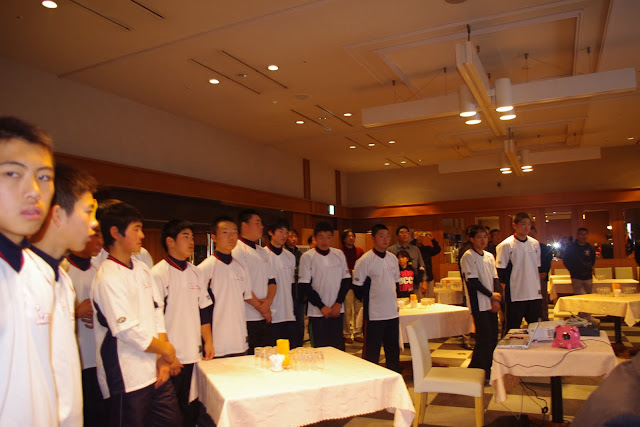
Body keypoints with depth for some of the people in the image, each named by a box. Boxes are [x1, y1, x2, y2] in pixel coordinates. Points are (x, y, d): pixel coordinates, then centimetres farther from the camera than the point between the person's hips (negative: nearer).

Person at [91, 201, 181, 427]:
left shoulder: (142, 269, 8)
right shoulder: (108, 278, -17)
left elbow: (157, 314, 8)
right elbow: (129, 332, -19)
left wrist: (163, 360, -1)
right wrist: (167, 351, -6)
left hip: (156, 373, 7)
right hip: (127, 381, -7)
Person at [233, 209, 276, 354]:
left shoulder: (262, 251, 17)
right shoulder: (237, 250, -9)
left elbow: (272, 280, 13)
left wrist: (268, 302, -5)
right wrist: (260, 307, -9)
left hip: (265, 317, 8)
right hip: (247, 320, -7)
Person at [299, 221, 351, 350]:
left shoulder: (339, 254, 6)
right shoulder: (307, 256, -4)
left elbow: (346, 279, 9)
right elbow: (305, 285, -6)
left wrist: (338, 304, -2)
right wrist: (322, 307, -8)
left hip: (337, 310, 3)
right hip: (317, 312, -3)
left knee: (338, 348, 5)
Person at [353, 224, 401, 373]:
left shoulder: (393, 258, 8)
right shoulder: (365, 260, -11)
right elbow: (358, 287, -8)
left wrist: (392, 298, 12)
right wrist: (368, 300, -3)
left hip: (392, 312, 6)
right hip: (374, 314, -6)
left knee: (393, 349, 15)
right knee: (371, 351, 3)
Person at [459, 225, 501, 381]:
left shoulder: (489, 256, 13)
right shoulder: (468, 256, -9)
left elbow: (495, 278, 12)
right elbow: (472, 281, -13)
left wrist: (496, 299, -2)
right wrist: (492, 295, -8)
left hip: (491, 303, 7)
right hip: (479, 304, -7)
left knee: (493, 338, 9)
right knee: (484, 339, -7)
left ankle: (487, 371, 22)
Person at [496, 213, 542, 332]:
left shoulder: (535, 244, 9)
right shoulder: (506, 245, -8)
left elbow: (537, 267, 18)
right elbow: (501, 271, -7)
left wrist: (538, 288, 14)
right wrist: (508, 288, -10)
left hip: (534, 294, 6)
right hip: (515, 295, -5)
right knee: (513, 329, 2)